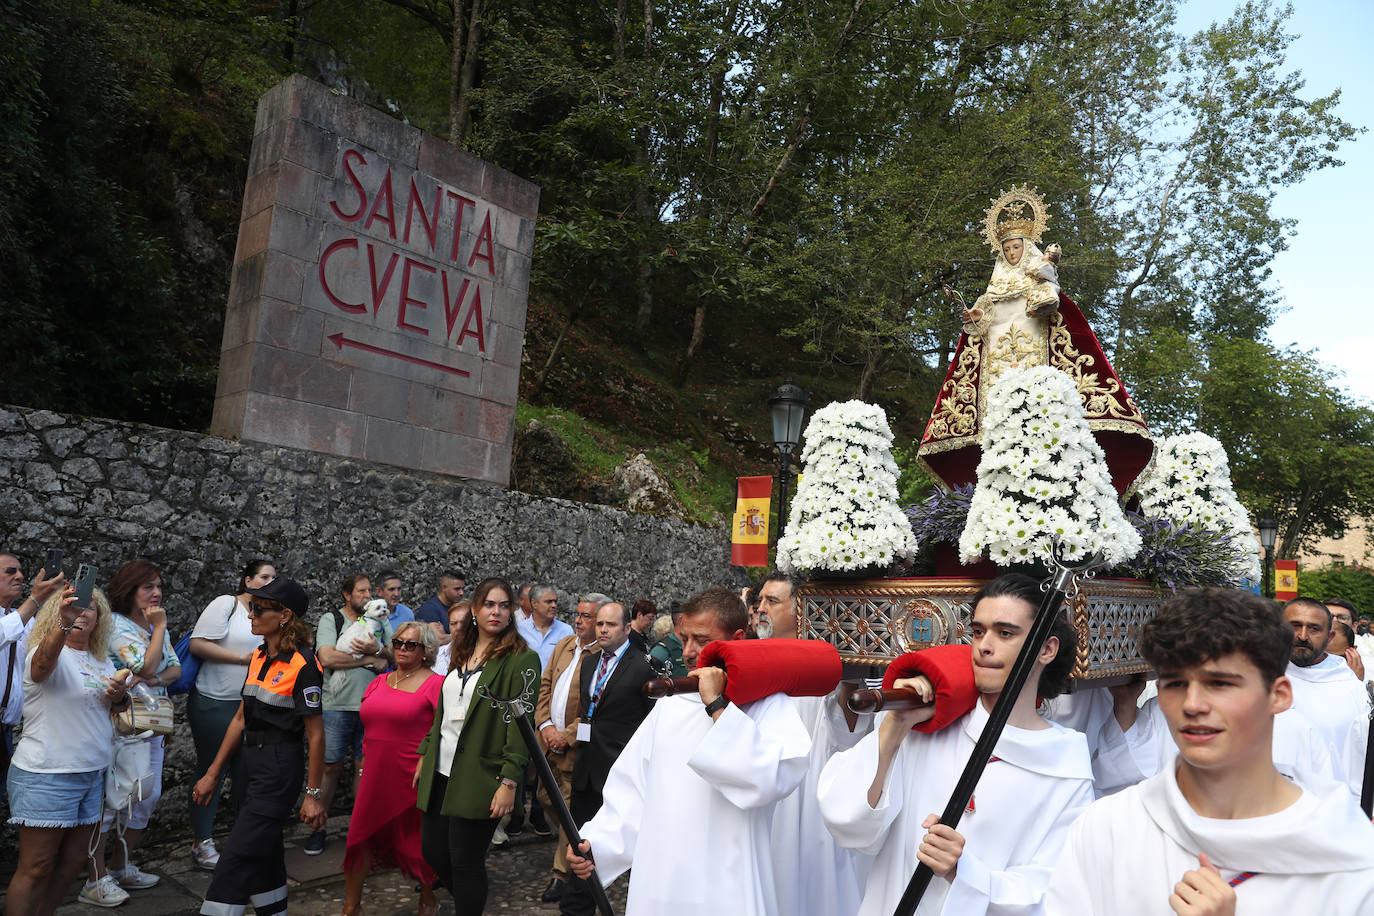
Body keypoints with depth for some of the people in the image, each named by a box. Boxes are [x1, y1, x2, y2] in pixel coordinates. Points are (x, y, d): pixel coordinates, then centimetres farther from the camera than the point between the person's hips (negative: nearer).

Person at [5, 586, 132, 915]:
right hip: (46, 777, -7)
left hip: (92, 774, 7)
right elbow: (43, 663, -36)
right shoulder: (49, 652, -11)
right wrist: (63, 625, -56)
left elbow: (118, 707, 22)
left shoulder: (103, 660, 12)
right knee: (36, 869, -2)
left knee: (73, 860, 14)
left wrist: (119, 696, -3)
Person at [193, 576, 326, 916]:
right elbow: (241, 719, 14)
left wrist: (313, 794, -13)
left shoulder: (302, 665, -17)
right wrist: (213, 774, 15)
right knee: (264, 854, 16)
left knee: (236, 859, -6)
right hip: (252, 763, 8)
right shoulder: (258, 658, 8)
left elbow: (315, 735, -15)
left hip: (280, 768, -8)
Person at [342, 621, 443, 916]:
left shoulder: (434, 684, -9)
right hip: (375, 777, 5)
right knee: (360, 839, 6)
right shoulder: (379, 682, 10)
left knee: (418, 842, 9)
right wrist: (366, 765, 16)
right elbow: (370, 729, 19)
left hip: (414, 778, -5)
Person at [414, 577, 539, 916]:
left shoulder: (522, 659, -10)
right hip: (440, 773, 7)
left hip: (477, 777, -7)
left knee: (465, 862, 2)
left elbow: (522, 723, -14)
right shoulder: (462, 654, 11)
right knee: (432, 851, 14)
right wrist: (425, 754, 17)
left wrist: (509, 782, -18)